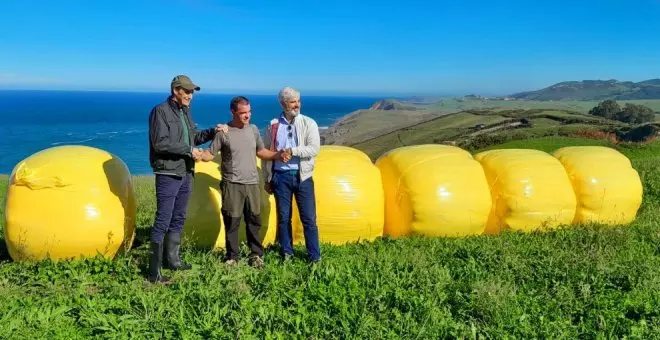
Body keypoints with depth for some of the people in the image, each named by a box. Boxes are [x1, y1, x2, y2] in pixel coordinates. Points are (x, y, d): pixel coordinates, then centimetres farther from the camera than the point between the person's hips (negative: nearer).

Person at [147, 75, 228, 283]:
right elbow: (160, 143, -20)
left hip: (185, 173, 9)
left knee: (178, 219, 16)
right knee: (163, 221, -7)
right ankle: (154, 271, -1)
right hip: (168, 174, -8)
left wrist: (212, 132, 9)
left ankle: (172, 260, 29)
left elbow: (192, 138, 22)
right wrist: (189, 150, -18)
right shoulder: (161, 111, -11)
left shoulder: (185, 112, 14)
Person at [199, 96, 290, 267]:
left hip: (252, 184, 4)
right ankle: (232, 256, 18)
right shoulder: (223, 132, -8)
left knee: (254, 220, 10)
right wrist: (198, 155, -26)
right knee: (231, 222, 3)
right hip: (232, 184, -4)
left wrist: (278, 156, 3)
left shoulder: (253, 129, 6)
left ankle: (256, 255, 22)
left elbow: (261, 151, 16)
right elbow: (210, 154, -5)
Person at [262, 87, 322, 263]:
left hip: (302, 176, -1)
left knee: (309, 218, 2)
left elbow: (314, 149, -11)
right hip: (280, 177, 1)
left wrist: (292, 151, -19)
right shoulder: (273, 126, 4)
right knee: (283, 218, 9)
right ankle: (286, 253, 24)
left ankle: (315, 256, 12)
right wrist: (267, 179, 9)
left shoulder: (308, 123, -1)